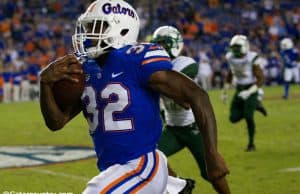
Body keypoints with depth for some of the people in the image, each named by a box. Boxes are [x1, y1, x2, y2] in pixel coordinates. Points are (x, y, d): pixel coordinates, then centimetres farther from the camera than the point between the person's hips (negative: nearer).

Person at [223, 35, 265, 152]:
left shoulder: (251, 59, -20)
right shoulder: (231, 57, -4)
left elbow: (260, 79, -17)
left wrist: (249, 92, -29)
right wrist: (225, 90, 14)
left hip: (251, 90, -6)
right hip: (239, 90, 6)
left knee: (248, 116, -18)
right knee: (234, 118, -2)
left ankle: (251, 144, 2)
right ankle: (255, 105, 22)